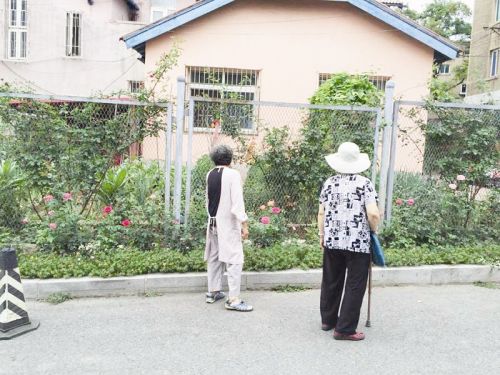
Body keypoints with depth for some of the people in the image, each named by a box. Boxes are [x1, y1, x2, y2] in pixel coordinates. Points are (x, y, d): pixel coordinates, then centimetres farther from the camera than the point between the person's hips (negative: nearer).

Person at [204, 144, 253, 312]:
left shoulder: (209, 175, 5)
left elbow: (208, 199, 11)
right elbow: (237, 201, -18)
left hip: (213, 222, 7)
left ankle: (213, 292, 25)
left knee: (214, 257, 16)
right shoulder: (233, 174, -14)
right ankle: (233, 299, -5)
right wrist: (244, 223, -17)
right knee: (234, 260, -4)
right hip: (228, 224, -7)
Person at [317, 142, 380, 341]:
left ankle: (328, 320, 33)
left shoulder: (329, 183, 3)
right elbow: (373, 214, -14)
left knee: (331, 282, 19)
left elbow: (321, 213, 5)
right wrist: (374, 230, 4)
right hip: (358, 242, -4)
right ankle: (344, 329, 11)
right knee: (354, 286, 7)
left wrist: (321, 235, 15)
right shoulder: (364, 183, -8)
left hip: (332, 241, 4)